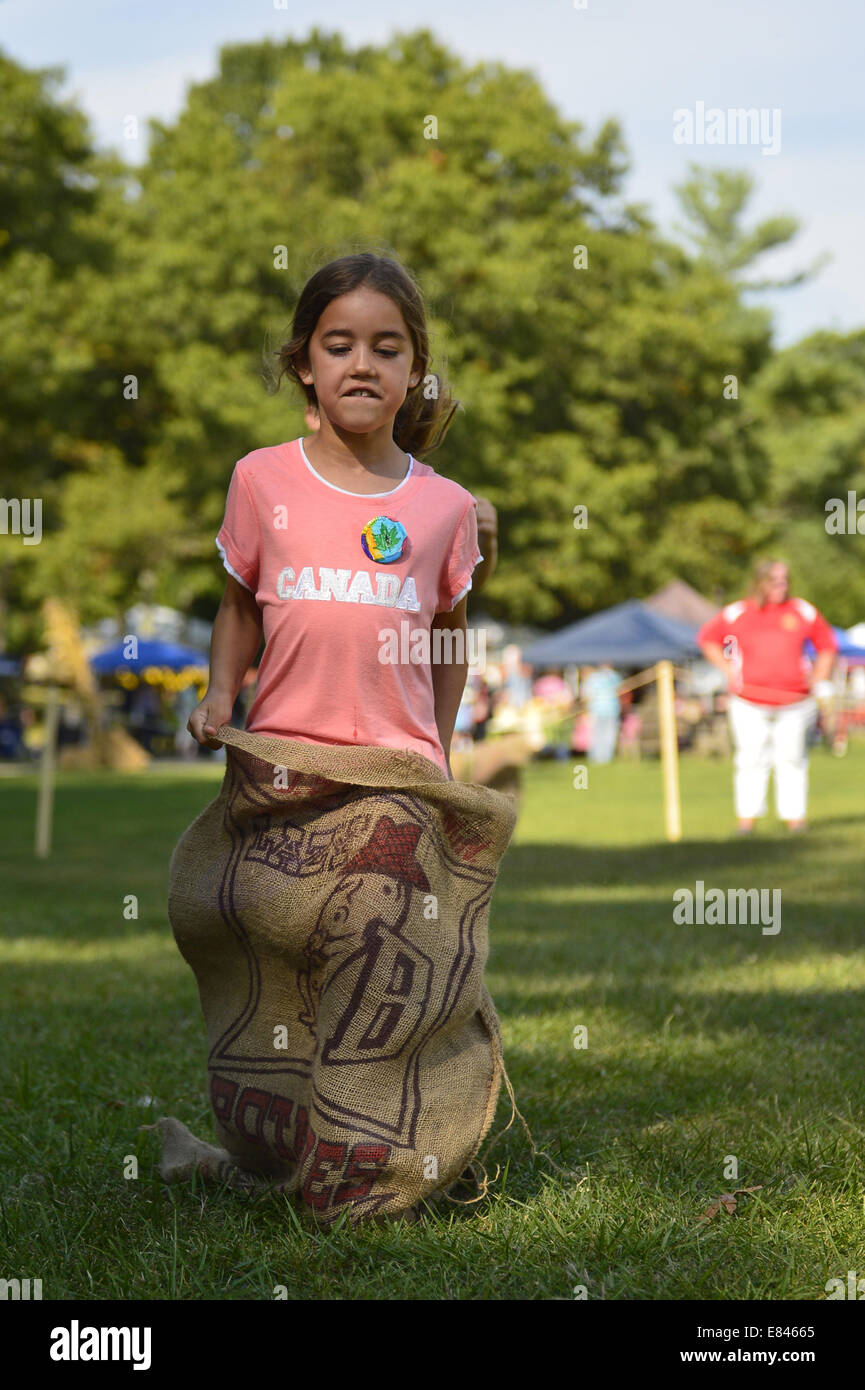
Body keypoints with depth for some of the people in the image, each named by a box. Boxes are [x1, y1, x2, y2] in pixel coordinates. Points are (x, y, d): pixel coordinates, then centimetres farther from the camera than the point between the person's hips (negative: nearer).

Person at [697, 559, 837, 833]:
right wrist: (728, 670, 3)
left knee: (792, 759, 0)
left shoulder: (804, 612, 6)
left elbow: (827, 643, 17)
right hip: (749, 703, -1)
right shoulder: (737, 613, 1)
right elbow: (707, 637, 13)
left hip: (793, 701, 1)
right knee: (751, 759, -4)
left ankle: (794, 816, 6)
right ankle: (747, 818, 2)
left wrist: (819, 680, 9)